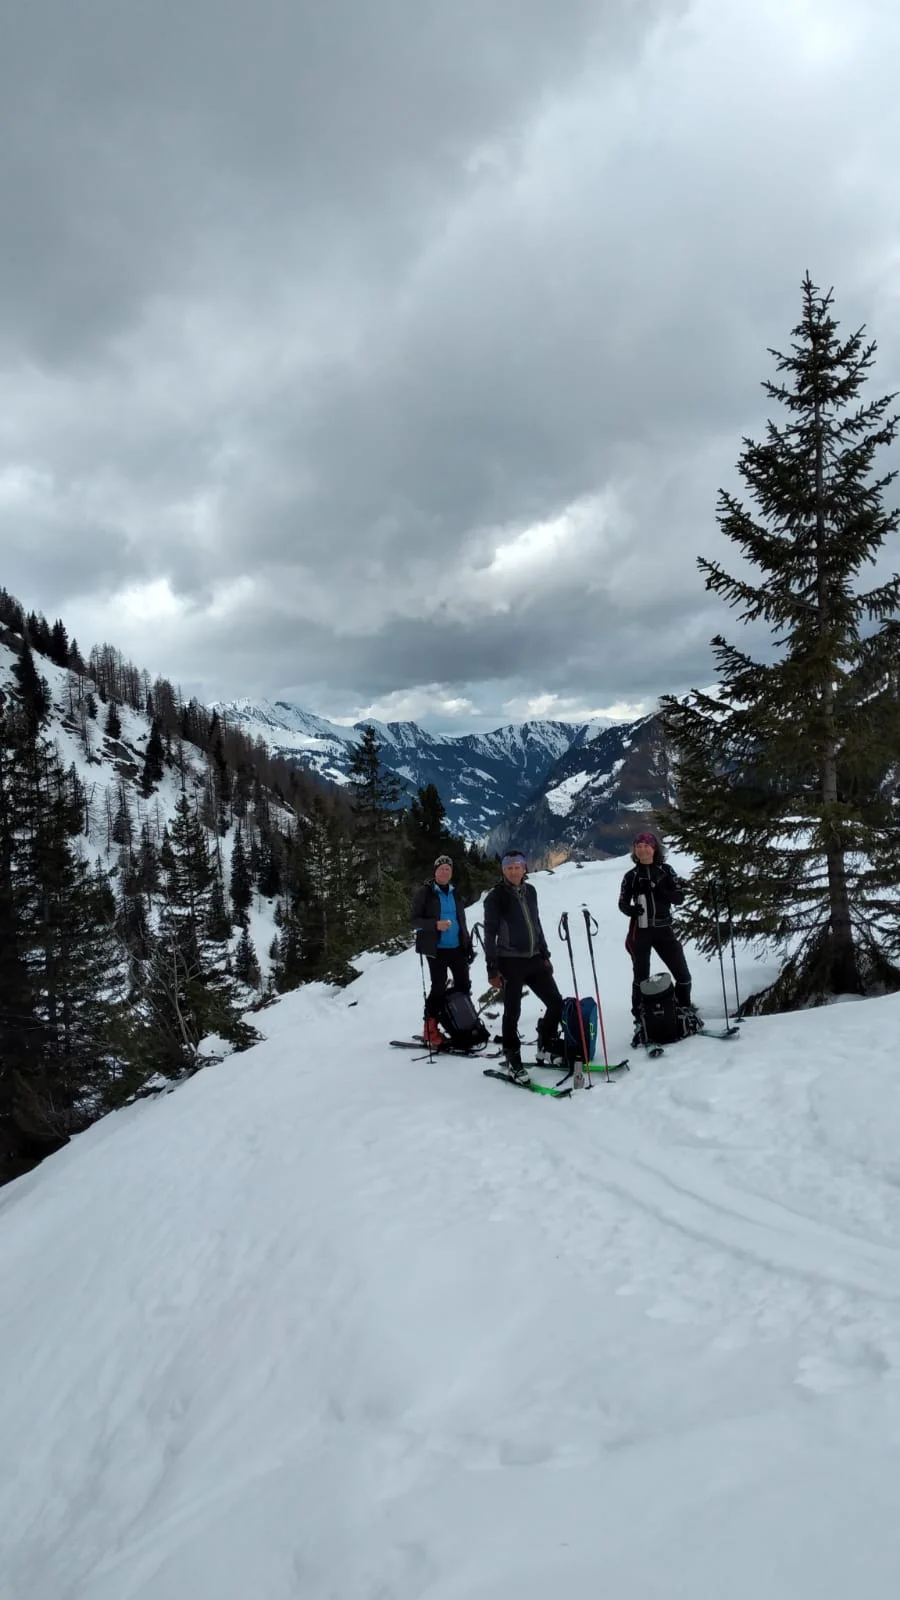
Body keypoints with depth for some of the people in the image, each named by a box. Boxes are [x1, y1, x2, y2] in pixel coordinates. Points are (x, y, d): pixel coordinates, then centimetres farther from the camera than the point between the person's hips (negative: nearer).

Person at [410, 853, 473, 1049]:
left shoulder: (455, 893, 12)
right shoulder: (424, 892, -4)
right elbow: (413, 919, -7)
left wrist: (468, 945, 15)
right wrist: (435, 925, -21)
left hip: (457, 947, 5)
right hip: (436, 949, -5)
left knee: (464, 984, 5)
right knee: (439, 987, -7)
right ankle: (430, 1029, 5)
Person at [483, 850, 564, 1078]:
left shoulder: (530, 891, 9)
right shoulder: (496, 896, -8)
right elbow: (490, 934, -8)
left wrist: (545, 955, 17)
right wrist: (492, 969, -11)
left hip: (535, 959, 6)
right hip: (510, 962, -5)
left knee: (556, 1002, 5)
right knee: (513, 1012, -1)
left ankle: (547, 1044, 27)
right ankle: (513, 1060, 14)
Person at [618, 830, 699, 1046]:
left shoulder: (665, 871, 6)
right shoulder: (631, 876, 5)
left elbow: (680, 897, 1)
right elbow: (623, 903, 6)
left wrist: (659, 891, -17)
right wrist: (631, 909, -17)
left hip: (664, 929, 1)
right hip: (640, 931, -1)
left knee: (682, 974, 0)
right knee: (641, 978, -1)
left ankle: (685, 1009, 24)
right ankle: (640, 1021, 8)